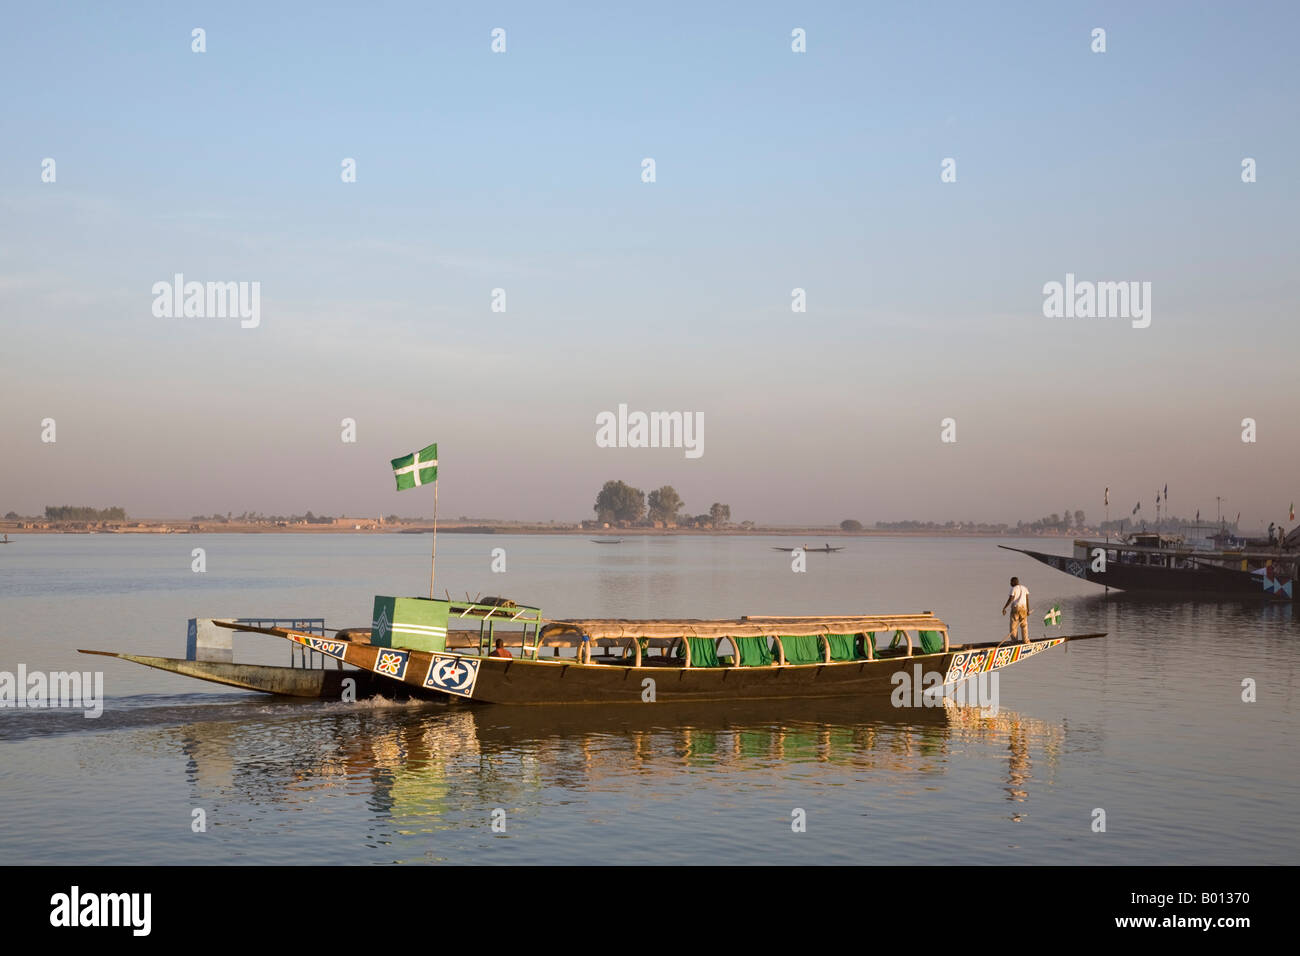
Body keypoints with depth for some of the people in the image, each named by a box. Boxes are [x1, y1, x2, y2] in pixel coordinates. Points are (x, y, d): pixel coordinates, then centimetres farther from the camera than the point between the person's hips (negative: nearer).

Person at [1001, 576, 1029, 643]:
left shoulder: (1013, 589, -8)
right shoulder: (1024, 588, 8)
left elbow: (1010, 599, -14)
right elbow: (1027, 599, 6)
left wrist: (1004, 608, -10)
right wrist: (1028, 610, 10)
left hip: (1015, 608, -5)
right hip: (1023, 608, 5)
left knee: (1013, 625, 2)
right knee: (1024, 625, 12)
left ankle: (1013, 641, 1)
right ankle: (1025, 640, 11)